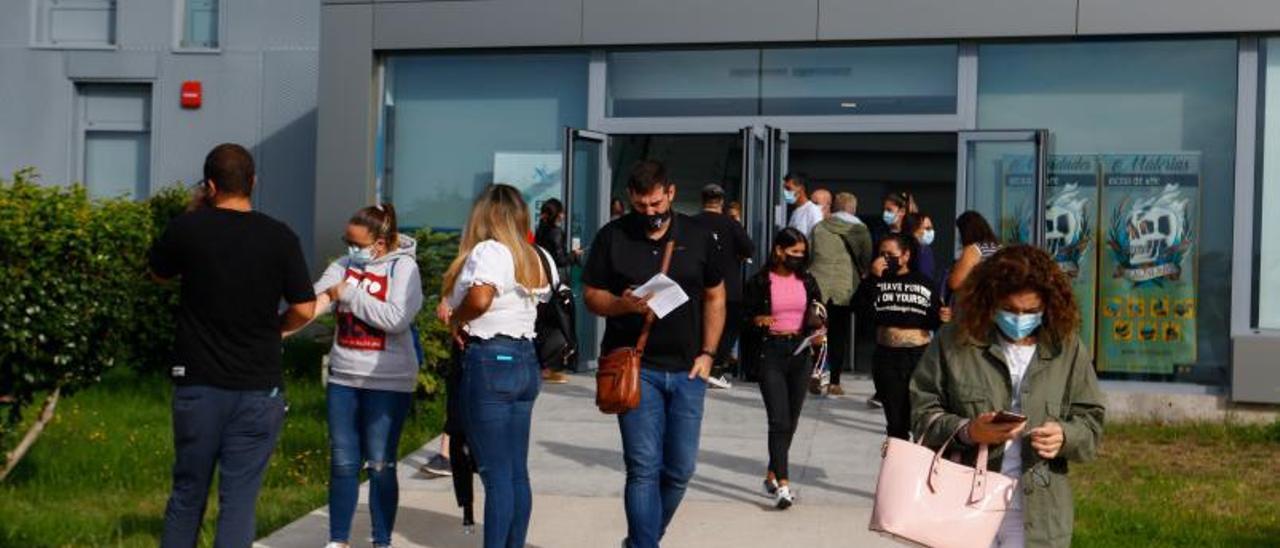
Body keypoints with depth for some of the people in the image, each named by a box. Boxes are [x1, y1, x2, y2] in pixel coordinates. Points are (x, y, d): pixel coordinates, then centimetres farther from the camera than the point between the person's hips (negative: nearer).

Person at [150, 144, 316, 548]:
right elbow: (304, 310, -6)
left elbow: (158, 272, 16)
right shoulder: (280, 237, -6)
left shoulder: (188, 228, -5)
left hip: (198, 382, 1)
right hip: (259, 388, -1)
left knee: (187, 494, 16)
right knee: (239, 500, 4)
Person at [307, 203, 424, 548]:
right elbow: (316, 298, -9)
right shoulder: (344, 265, 6)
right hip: (343, 377, 4)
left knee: (380, 465, 3)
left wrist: (349, 295, -14)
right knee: (343, 463, 10)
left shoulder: (403, 267, -8)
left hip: (388, 381, -4)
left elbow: (396, 319, -21)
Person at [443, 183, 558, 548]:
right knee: (517, 470, 13)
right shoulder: (538, 258, 13)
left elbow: (479, 298, -30)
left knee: (495, 472, -3)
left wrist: (455, 321, -11)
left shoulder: (489, 251, -13)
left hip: (489, 361, -8)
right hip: (525, 360, 8)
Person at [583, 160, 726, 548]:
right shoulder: (612, 237, 0)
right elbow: (591, 296, 3)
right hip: (635, 367, -3)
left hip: (687, 370, 3)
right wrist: (622, 304, -18)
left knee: (681, 468, 7)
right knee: (644, 468, -7)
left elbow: (715, 298, 12)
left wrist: (707, 353, 3)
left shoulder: (697, 236, 6)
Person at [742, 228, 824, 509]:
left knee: (791, 420, 10)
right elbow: (748, 318, 1)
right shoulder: (759, 282, -2)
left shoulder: (806, 281, 9)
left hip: (801, 351, 4)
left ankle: (772, 474, 26)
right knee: (779, 420, -13)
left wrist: (819, 332, -6)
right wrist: (759, 321, -20)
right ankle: (783, 485, -15)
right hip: (771, 352, -4)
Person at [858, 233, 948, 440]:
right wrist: (873, 278, -16)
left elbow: (934, 322, 8)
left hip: (921, 355, -1)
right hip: (887, 357, 2)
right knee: (895, 418, 10)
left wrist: (943, 318, -13)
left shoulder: (925, 283, 4)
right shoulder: (877, 282, 5)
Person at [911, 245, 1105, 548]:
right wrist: (966, 431, -17)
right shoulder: (954, 341, -2)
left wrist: (1065, 436, -13)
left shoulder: (1068, 348, 4)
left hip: (1039, 515, 1)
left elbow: (1091, 422, 9)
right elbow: (923, 411, 1)